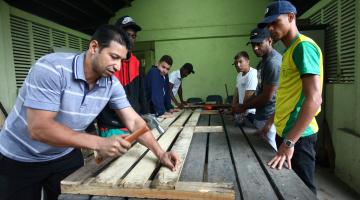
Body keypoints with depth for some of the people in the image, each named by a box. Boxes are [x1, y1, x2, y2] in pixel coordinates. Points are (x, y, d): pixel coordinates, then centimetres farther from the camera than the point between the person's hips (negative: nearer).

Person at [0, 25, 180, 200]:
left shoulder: (112, 84, -13)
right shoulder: (52, 68, -29)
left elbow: (134, 121, -10)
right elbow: (39, 128, -33)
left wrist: (160, 153, -22)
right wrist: (99, 143, -39)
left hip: (66, 155, 5)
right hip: (20, 159, -4)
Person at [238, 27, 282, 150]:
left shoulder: (273, 62, -19)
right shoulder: (264, 61, 13)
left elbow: (267, 97, -21)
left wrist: (244, 107, -9)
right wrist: (246, 104, 10)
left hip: (268, 118, -10)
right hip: (261, 115, 10)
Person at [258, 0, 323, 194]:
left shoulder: (303, 46, -13)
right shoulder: (290, 50, 15)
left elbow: (314, 98, -23)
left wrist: (289, 142, -25)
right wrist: (271, 122, 21)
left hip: (297, 136, -9)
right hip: (285, 131, 9)